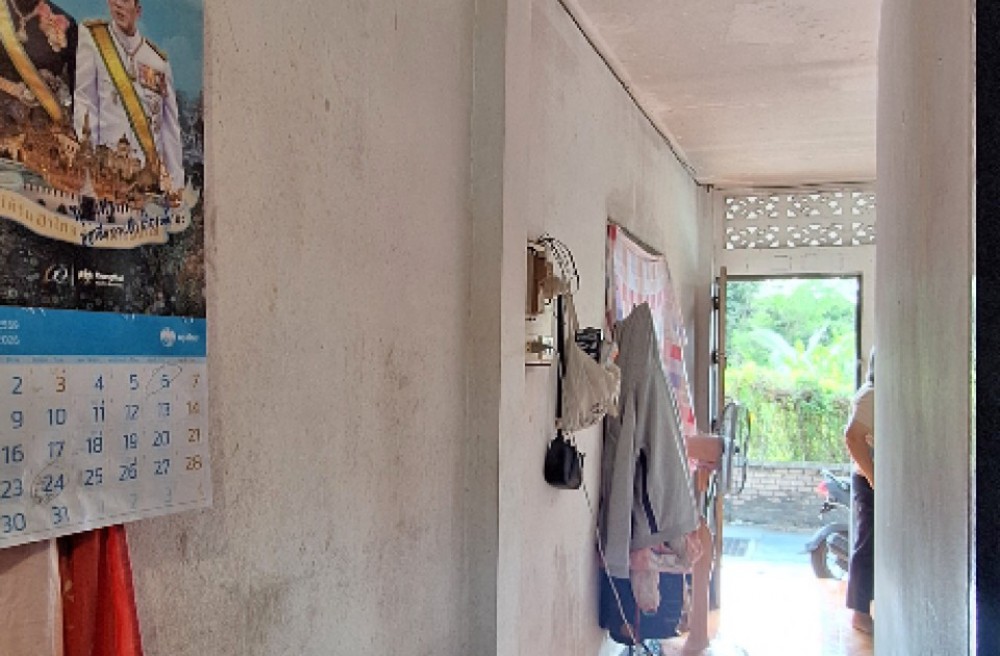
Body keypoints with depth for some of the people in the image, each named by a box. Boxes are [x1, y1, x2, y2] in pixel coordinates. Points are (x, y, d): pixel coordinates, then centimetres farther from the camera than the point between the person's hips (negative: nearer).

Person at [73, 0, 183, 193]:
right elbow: (83, 99, -1)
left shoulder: (159, 60, 14)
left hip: (153, 171, 3)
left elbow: (170, 125, 12)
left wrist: (176, 184, 5)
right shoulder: (91, 38, 7)